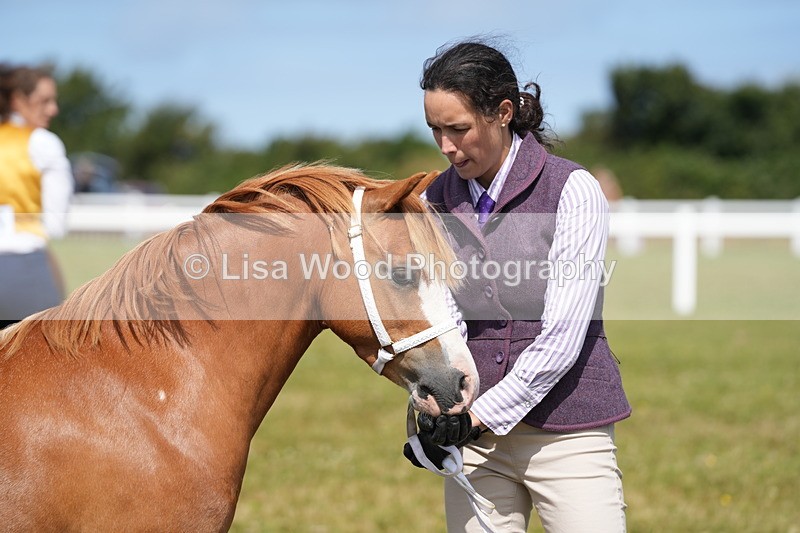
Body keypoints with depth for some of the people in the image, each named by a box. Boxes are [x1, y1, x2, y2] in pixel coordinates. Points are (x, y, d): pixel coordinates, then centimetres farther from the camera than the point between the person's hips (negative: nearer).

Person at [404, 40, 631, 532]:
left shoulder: (572, 190, -8)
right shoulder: (437, 200, 7)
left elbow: (562, 337, -13)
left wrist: (480, 413, -18)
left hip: (566, 429, -4)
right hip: (475, 436, 4)